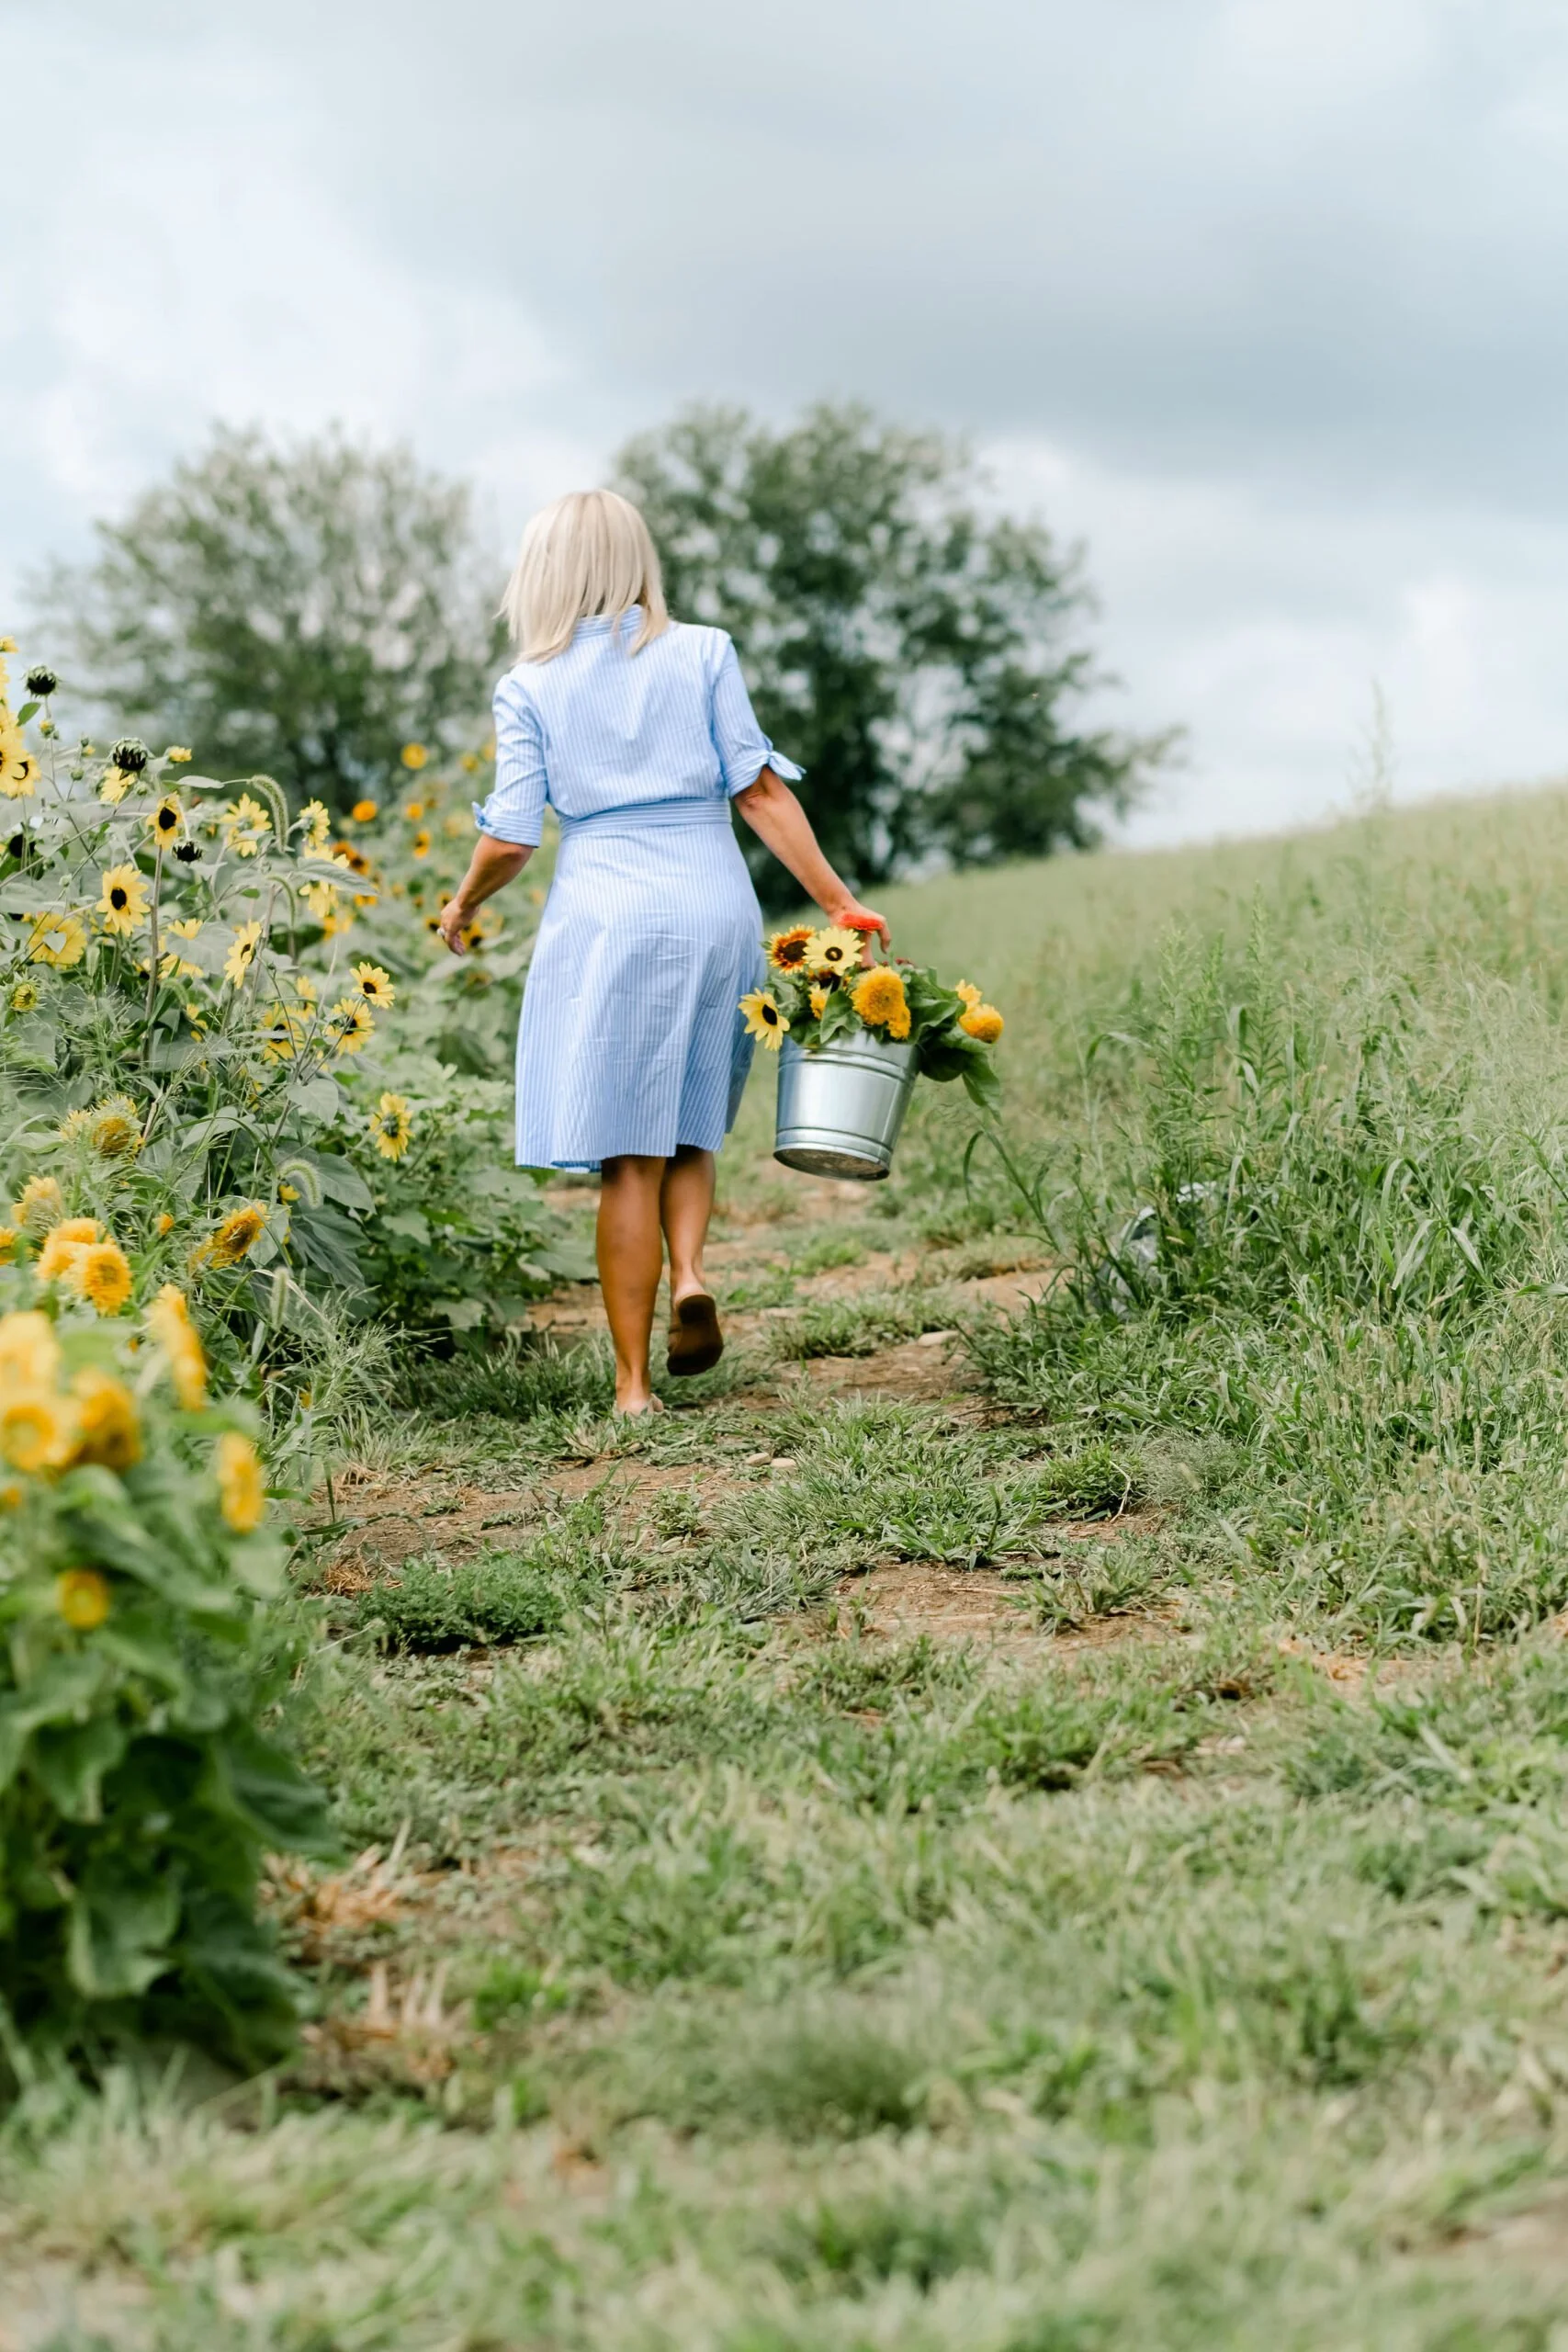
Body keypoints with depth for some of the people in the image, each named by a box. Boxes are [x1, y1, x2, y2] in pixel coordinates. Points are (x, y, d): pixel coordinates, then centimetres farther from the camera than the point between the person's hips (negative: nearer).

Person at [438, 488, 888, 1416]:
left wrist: (465, 904, 21)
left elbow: (511, 837, 1)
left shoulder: (530, 686, 5)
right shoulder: (704, 653, 7)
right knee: (691, 1127, 20)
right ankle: (691, 1273, -6)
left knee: (628, 1156, 2)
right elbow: (761, 790, -1)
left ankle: (634, 1386, 4)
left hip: (606, 913, -1)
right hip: (716, 903, 2)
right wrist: (838, 900, 0)